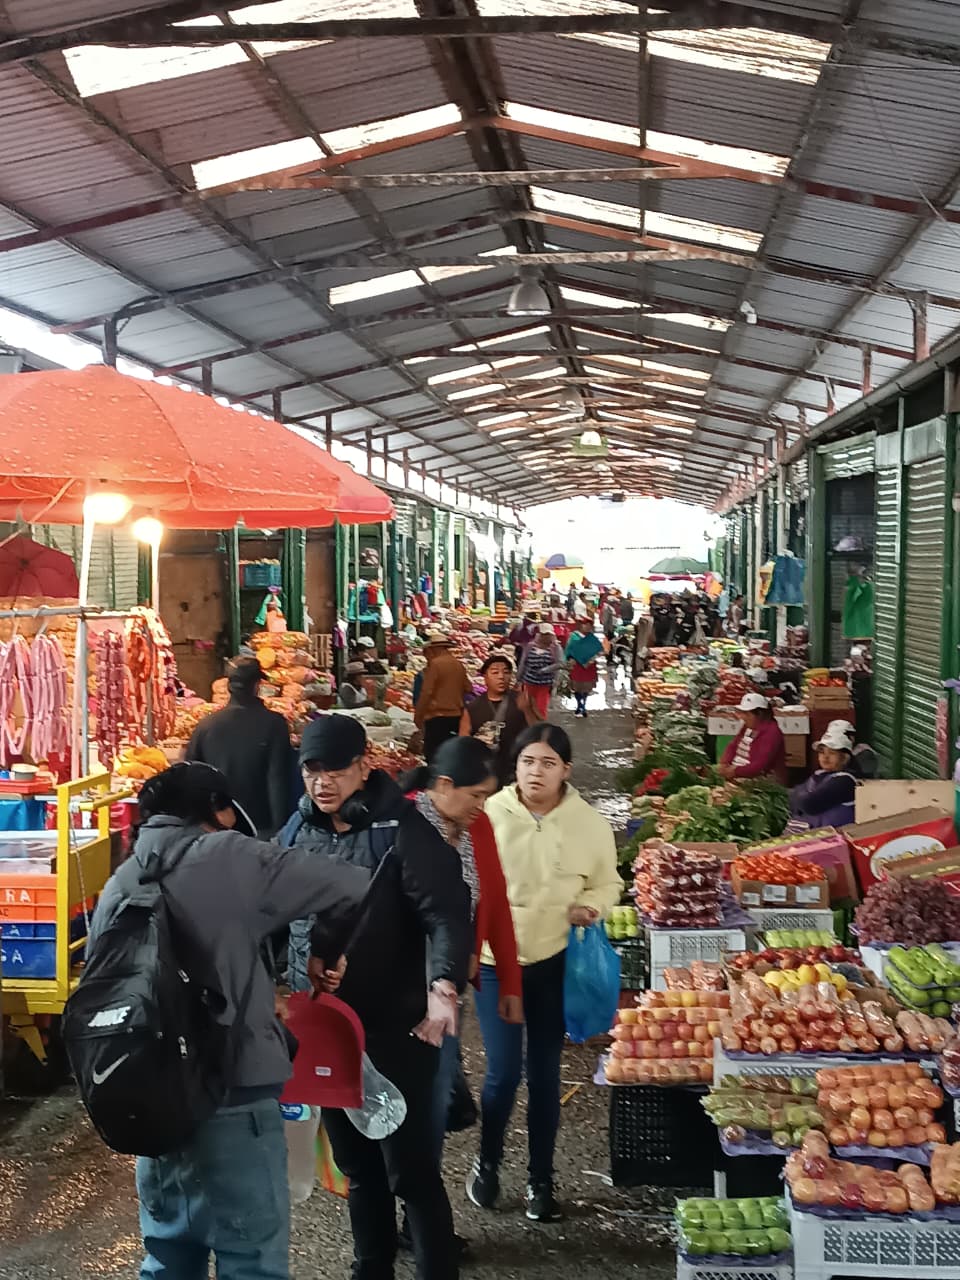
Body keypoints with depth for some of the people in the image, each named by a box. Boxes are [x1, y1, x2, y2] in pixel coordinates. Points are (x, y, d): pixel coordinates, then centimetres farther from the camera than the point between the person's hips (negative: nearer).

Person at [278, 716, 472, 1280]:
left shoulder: (402, 830, -15)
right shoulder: (297, 833, 4)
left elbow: (446, 912, -24)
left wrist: (444, 986, -39)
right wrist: (305, 957, -4)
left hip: (395, 1026, -6)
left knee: (410, 1168, -1)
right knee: (356, 1163, 20)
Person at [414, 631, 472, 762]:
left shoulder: (434, 664, -10)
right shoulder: (458, 664, 10)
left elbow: (426, 692, -12)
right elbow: (468, 689, 17)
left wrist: (418, 715, -2)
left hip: (437, 718, -7)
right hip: (456, 716, 7)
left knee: (432, 755, -7)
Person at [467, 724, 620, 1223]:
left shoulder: (589, 823, -5)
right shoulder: (488, 814, -9)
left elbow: (608, 883, 8)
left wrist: (591, 905, -14)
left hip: (556, 962, 1)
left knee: (544, 1074, 9)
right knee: (503, 1073, -1)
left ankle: (540, 1179, 26)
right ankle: (487, 1163, 27)